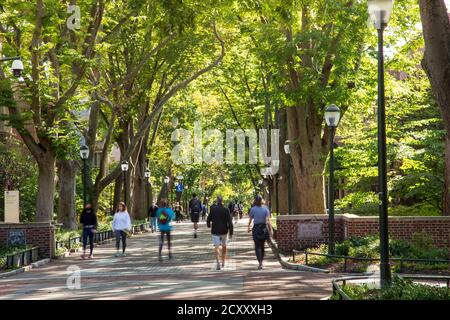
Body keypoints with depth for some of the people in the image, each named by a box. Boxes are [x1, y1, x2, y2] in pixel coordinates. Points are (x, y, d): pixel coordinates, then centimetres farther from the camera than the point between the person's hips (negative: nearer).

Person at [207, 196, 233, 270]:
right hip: (224, 231, 1)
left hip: (215, 231, -1)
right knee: (224, 246, 20)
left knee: (216, 247, -3)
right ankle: (223, 262, 29)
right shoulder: (226, 210, -7)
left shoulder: (213, 209, -7)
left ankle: (218, 263, -22)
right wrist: (231, 233, -3)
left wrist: (209, 225, 22)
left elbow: (208, 219, -1)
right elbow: (230, 222, -9)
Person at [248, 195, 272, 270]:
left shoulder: (253, 209, -5)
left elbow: (250, 219, 2)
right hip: (264, 228, 2)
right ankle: (261, 261, 29)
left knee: (258, 247, 0)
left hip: (256, 228, -2)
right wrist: (270, 230, -11)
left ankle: (260, 263, -15)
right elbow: (268, 220, -10)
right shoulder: (265, 209, -3)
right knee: (262, 246, 19)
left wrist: (249, 227, 19)